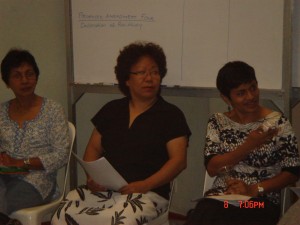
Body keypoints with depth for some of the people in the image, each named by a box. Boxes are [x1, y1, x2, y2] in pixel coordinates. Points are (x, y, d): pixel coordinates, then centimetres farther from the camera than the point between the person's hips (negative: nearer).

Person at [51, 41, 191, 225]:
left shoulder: (171, 114, 5)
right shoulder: (111, 110, 17)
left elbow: (179, 160, -3)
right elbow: (94, 148, 19)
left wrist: (144, 185, -16)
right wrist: (91, 176, -3)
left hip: (148, 193, -3)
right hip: (103, 189, 3)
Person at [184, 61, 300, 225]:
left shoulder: (278, 123, 0)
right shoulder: (217, 122, 7)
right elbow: (212, 168, -3)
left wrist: (255, 189, -13)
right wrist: (248, 146, -16)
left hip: (262, 202, -1)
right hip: (219, 197, 2)